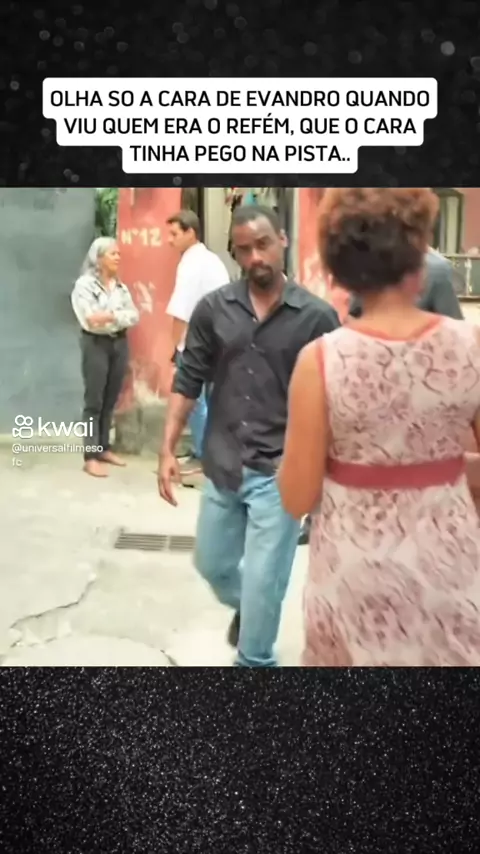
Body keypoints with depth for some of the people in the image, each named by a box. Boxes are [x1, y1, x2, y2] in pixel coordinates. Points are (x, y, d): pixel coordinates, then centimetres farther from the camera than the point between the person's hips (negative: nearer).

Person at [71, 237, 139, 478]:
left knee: (110, 401, 10)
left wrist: (110, 316, -16)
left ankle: (104, 449, 21)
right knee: (94, 401, -4)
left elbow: (134, 316, 0)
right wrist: (119, 316, -16)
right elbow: (89, 320, -17)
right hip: (96, 344, -5)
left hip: (119, 343, 6)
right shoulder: (84, 284, -6)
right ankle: (90, 457, -1)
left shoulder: (121, 287, 11)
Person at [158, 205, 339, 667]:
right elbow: (187, 382, 4)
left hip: (280, 472, -3)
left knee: (263, 582, 3)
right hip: (221, 467, 4)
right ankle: (245, 607, 53)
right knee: (211, 565, 20)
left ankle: (253, 660, 30)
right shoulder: (212, 309, -1)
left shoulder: (316, 316, -8)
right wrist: (168, 449, -1)